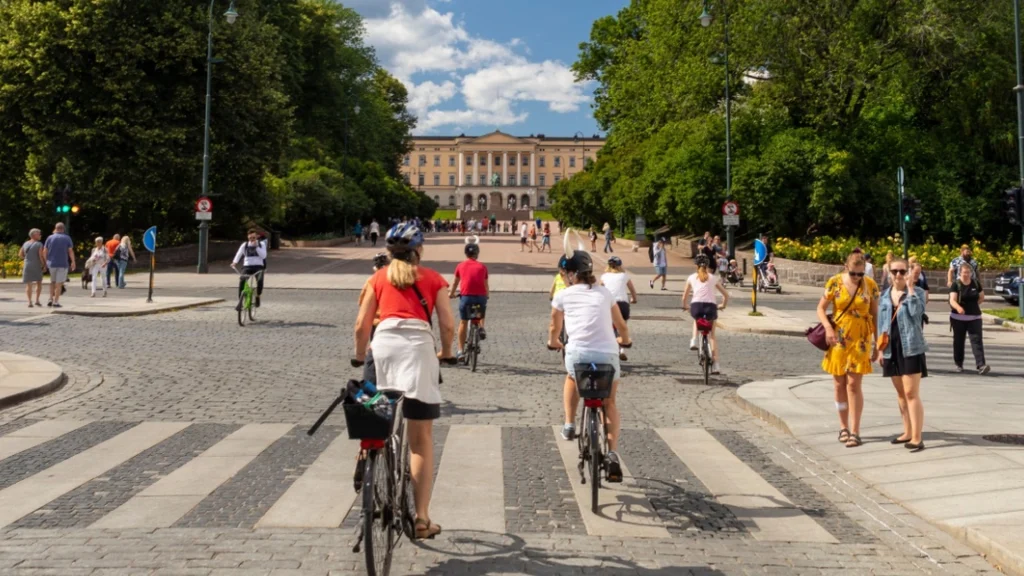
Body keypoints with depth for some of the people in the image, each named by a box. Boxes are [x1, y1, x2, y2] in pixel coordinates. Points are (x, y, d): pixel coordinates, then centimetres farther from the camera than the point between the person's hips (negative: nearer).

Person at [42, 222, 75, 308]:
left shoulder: (50, 238, 3)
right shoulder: (67, 238, -1)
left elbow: (44, 252, 2)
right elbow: (71, 251, -5)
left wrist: (46, 261, 14)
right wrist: (73, 262, 3)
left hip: (51, 263, 2)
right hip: (63, 264, -2)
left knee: (52, 282, 18)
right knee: (59, 283, 0)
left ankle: (51, 299, 8)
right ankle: (56, 302, -3)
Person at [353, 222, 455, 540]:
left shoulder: (380, 276, 21)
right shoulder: (432, 278, 16)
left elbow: (361, 326, 15)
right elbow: (448, 325, 8)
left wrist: (360, 357, 31)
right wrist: (446, 353, 26)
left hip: (383, 345, 2)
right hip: (417, 346, -2)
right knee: (421, 440, 3)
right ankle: (421, 518, 3)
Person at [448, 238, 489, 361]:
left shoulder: (461, 266, 8)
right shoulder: (482, 266, 8)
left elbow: (455, 283, 20)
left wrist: (451, 294, 37)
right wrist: (487, 295, 35)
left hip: (466, 297, -1)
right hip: (481, 297, 1)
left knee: (463, 323, 12)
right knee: (481, 315, 35)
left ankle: (461, 350, 11)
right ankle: (481, 328, 12)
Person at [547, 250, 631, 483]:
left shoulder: (563, 295, 11)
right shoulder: (604, 293, 16)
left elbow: (554, 328, 23)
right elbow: (622, 327, 25)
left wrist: (553, 343, 45)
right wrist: (624, 340, 46)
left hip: (578, 354, -1)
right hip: (607, 355, 1)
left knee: (571, 377, 36)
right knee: (609, 404, 21)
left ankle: (569, 425, 28)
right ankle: (613, 454, 4)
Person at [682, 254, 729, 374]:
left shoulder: (692, 277, 16)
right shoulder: (713, 278, 18)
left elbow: (685, 296, 21)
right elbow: (726, 295, 21)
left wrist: (684, 306, 39)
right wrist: (723, 306, 38)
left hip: (696, 306, 0)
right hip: (711, 306, 0)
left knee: (696, 319, 38)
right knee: (712, 335, 18)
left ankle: (694, 340, 15)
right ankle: (715, 364, 9)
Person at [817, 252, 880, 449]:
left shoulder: (870, 285, -4)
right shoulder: (834, 282, -5)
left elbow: (875, 314, 3)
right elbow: (821, 308, 0)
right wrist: (828, 327, -19)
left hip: (860, 340, -1)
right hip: (838, 339, 1)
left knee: (854, 384, -5)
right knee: (839, 384, 7)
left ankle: (854, 431, 1)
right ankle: (843, 426, 22)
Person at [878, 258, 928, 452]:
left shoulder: (917, 292, -4)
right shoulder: (885, 295, 11)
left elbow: (916, 311, -23)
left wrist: (910, 287, -22)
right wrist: (880, 349, 11)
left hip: (911, 348, -6)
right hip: (892, 349, 6)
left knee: (912, 393, -9)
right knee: (900, 393, 14)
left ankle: (917, 438, -7)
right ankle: (907, 432, 24)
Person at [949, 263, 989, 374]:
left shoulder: (976, 283, 3)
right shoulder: (956, 285, -7)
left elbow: (982, 297, 19)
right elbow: (952, 300, -19)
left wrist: (972, 306, 12)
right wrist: (958, 307, -39)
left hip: (974, 317, 1)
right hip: (958, 318, -1)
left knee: (976, 340, -10)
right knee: (958, 341, 9)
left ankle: (981, 365, -18)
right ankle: (959, 364, 24)